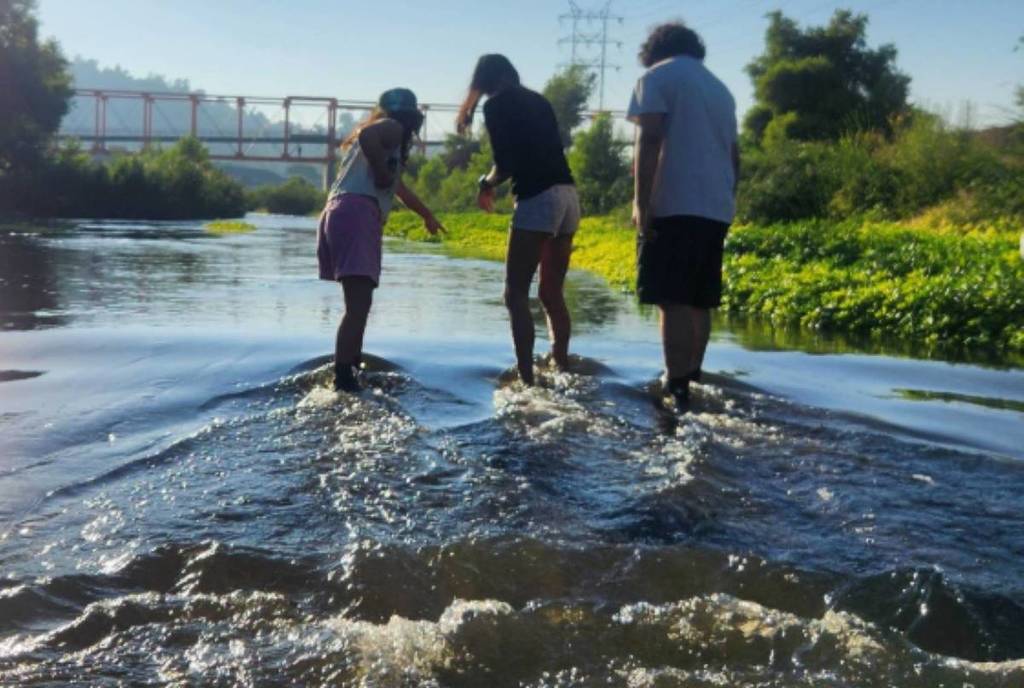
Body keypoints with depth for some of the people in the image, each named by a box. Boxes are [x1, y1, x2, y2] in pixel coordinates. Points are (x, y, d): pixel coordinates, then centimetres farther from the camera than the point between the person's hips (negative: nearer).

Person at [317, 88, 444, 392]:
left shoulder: (385, 135, 34)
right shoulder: (393, 128, 5)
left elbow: (398, 187, 47)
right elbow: (366, 136, -21)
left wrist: (428, 215, 59)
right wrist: (382, 174, -7)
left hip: (340, 213, 10)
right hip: (357, 213, -10)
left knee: (358, 303, 20)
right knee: (358, 305, -17)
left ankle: (353, 370, 28)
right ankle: (343, 380, -25)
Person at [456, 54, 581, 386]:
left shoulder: (495, 107, 1)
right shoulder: (539, 101, 22)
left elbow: (506, 164, -7)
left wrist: (486, 184, 12)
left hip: (537, 199, -7)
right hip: (567, 194, 7)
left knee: (516, 294, -3)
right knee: (552, 294, 13)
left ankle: (526, 379, -11)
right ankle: (562, 370, 10)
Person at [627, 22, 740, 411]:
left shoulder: (657, 76, 2)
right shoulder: (720, 88, 22)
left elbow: (650, 139, -12)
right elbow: (734, 155, 23)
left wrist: (641, 202, -14)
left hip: (674, 207, -7)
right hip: (715, 209, 7)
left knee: (673, 303, -11)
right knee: (698, 303, 14)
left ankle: (678, 395, -17)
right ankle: (690, 380, 20)